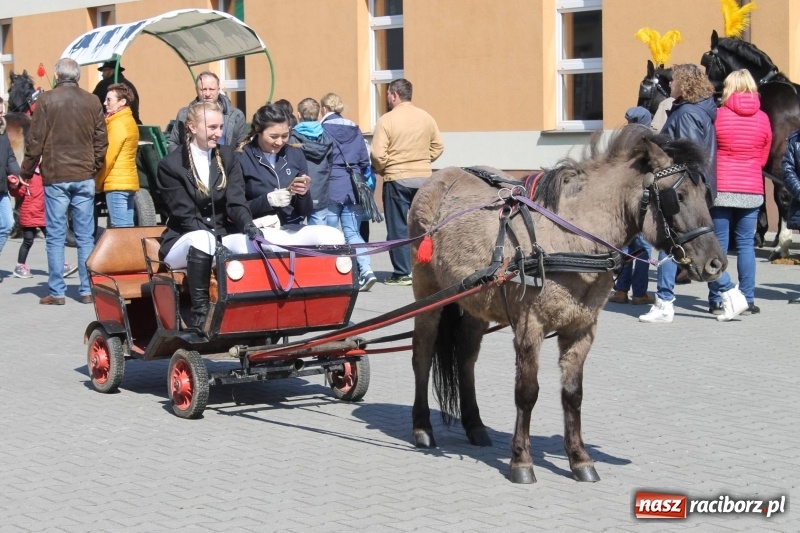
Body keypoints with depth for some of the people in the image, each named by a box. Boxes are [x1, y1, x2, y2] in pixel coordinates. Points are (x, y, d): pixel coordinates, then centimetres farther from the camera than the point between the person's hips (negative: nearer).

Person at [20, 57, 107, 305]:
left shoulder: (46, 100, -5)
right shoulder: (92, 102, 3)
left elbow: (35, 140, -4)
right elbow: (101, 140, 5)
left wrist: (27, 171, 5)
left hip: (55, 176, -2)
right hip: (85, 177, 2)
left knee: (55, 236, 2)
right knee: (86, 236, 6)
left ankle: (56, 292, 2)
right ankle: (88, 290, 7)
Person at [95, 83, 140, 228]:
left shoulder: (117, 124, -11)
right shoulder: (129, 121, 18)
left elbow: (108, 157, -14)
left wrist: (97, 183, -6)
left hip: (116, 183, -10)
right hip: (129, 181, 10)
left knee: (120, 229, -10)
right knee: (128, 227, 8)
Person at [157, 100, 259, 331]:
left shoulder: (227, 156, 7)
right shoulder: (170, 165, -7)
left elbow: (236, 202, -4)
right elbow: (185, 215, -13)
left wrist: (248, 226, -28)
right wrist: (218, 245, -27)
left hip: (222, 236, 3)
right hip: (185, 241, -3)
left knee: (248, 242, -30)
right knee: (201, 237, -38)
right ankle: (199, 313, -36)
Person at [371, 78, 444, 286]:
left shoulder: (387, 120, -11)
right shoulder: (426, 118, 4)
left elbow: (378, 155, -15)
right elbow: (438, 147, 8)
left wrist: (380, 170, 4)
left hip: (397, 180, -4)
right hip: (424, 178, 4)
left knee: (399, 228, 2)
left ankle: (402, 274, 2)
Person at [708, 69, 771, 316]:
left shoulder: (717, 115, -7)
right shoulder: (763, 119, 2)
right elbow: (763, 157, 10)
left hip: (720, 188, -2)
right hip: (752, 189, 2)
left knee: (718, 244, 3)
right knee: (746, 244, 7)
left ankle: (717, 300, 4)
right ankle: (747, 300, 6)